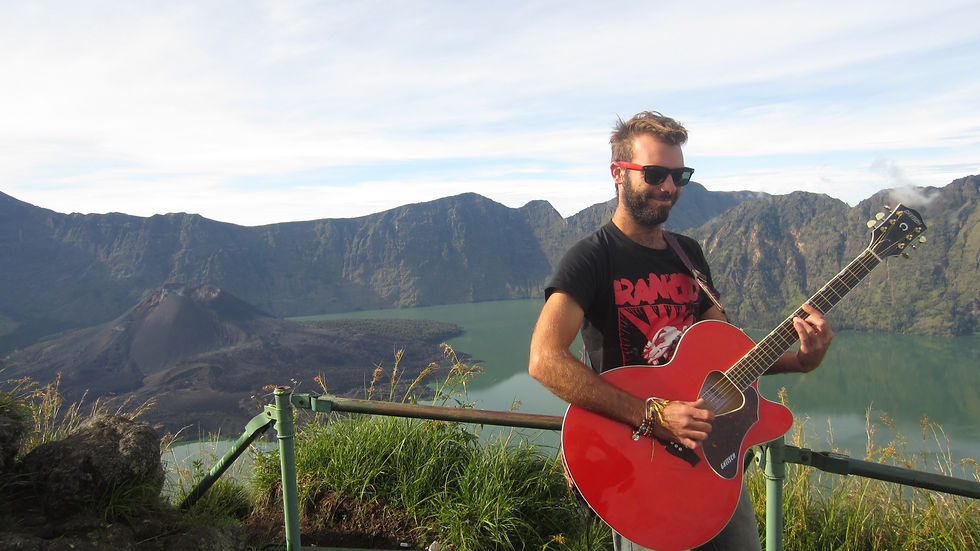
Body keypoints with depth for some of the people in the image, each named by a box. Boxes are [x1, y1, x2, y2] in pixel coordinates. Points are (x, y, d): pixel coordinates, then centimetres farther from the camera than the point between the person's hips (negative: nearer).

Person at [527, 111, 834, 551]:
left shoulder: (689, 254, 10)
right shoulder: (592, 258, -13)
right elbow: (545, 360, -28)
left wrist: (798, 360, -3)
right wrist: (652, 415, -30)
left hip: (710, 446, 7)